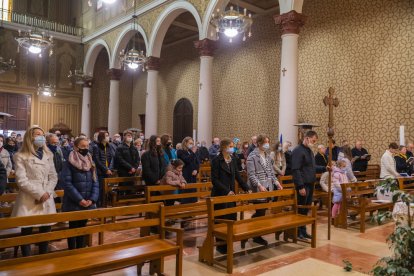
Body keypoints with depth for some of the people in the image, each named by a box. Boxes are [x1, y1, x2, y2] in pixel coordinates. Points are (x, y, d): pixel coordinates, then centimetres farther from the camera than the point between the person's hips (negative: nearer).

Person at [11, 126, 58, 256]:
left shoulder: (48, 155, 12)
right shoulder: (21, 156, -2)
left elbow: (53, 177, 8)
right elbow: (21, 181, -11)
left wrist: (46, 193, -7)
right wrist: (39, 194, -15)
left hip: (47, 200, 4)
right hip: (28, 201, -4)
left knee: (46, 231, 8)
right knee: (26, 232, 0)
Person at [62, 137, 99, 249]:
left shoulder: (91, 163, 8)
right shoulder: (69, 163, -8)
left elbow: (95, 183, 4)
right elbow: (67, 184, -16)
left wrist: (92, 199, -10)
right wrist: (80, 199, -20)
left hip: (88, 204, 5)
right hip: (73, 204, -5)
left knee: (83, 228, 15)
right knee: (73, 228, 5)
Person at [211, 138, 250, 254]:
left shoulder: (233, 160, 8)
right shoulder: (216, 161, -12)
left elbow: (237, 176, 11)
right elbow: (215, 180, -15)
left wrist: (246, 188, 4)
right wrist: (227, 191, -21)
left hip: (231, 194, 6)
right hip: (220, 195, -6)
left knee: (232, 219, 7)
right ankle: (221, 245, 14)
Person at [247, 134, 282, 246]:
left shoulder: (268, 156, 13)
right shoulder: (252, 156, -10)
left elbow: (271, 172, 16)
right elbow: (251, 174, -16)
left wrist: (276, 182, 2)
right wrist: (259, 185, -25)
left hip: (268, 188, 7)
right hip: (258, 189, -7)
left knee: (263, 211, 12)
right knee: (260, 212, -2)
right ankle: (257, 236, 12)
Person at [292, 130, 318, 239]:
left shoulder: (309, 151, 16)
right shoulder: (298, 151, -14)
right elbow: (296, 170, -21)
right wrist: (301, 186, -23)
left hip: (310, 185, 9)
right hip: (303, 185, -9)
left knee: (306, 209, 14)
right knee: (300, 210, 1)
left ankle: (303, 230, 24)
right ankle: (298, 231, 12)